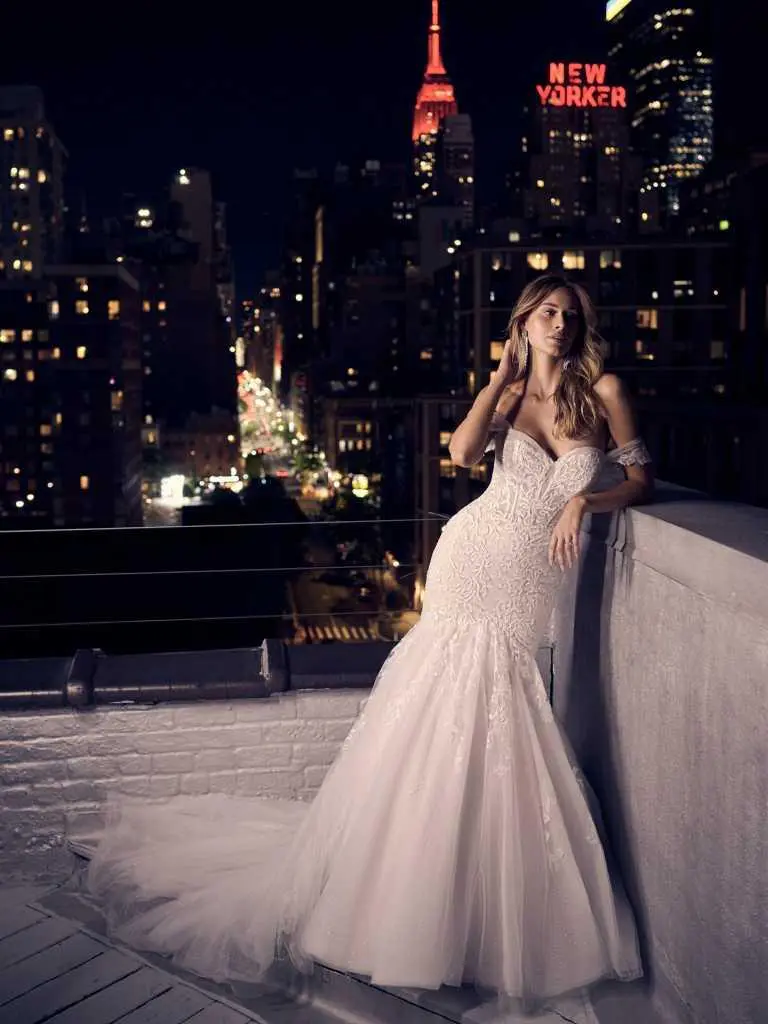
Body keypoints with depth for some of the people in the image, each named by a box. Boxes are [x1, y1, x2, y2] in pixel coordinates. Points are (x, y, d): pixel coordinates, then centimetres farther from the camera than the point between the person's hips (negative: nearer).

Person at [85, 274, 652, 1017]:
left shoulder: (602, 390, 4)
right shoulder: (505, 391, 6)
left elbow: (642, 482, 3)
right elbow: (461, 454, -13)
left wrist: (582, 502, -13)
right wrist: (502, 376, -2)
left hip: (526, 588, 1)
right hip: (475, 557, -1)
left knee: (488, 722, 4)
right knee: (452, 712, -1)